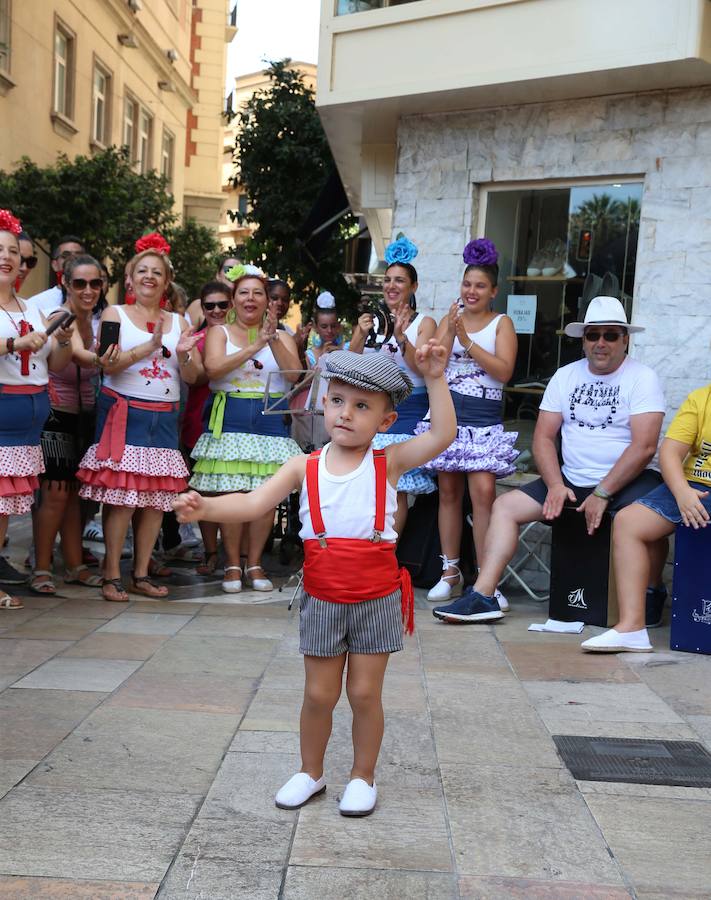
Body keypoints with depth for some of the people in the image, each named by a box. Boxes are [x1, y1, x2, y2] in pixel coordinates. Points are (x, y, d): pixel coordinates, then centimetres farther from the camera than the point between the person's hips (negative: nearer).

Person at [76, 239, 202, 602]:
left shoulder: (179, 322, 14)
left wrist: (183, 355, -11)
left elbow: (191, 377, 10)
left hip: (164, 418, 4)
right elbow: (109, 365, -10)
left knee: (157, 497, 3)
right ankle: (111, 575, 0)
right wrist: (150, 346, -21)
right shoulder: (114, 313, 4)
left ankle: (141, 574, 12)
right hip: (124, 412, -4)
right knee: (122, 496, -9)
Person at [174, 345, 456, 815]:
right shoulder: (305, 468, -3)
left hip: (377, 599, -1)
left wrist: (435, 380, -25)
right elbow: (253, 503, -11)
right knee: (319, 693, 12)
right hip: (322, 600, 2)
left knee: (365, 692, 8)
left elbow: (443, 435, -19)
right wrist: (205, 507, -26)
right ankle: (311, 772, 33)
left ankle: (363, 776, 28)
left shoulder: (389, 463, -7)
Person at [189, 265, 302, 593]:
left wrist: (272, 338, -14)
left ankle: (254, 563, 11)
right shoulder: (219, 333, 10)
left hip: (270, 419, 2)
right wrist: (254, 346, -17)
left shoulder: (281, 336, 14)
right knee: (229, 494, -6)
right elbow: (213, 369, -10)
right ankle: (232, 564, 7)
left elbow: (294, 373, -4)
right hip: (228, 419, -1)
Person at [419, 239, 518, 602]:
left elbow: (504, 371, -10)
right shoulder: (450, 319, 12)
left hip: (484, 419, -3)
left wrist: (468, 341, -14)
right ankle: (450, 572, 13)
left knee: (483, 490, -15)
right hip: (448, 412, 3)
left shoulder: (502, 323, 4)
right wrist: (450, 334, -11)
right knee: (449, 491, 5)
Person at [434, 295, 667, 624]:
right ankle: (482, 596, -13)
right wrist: (555, 486, -9)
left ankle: (651, 594, -7)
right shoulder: (566, 376, 10)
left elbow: (644, 447, -15)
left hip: (626, 481, -5)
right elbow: (544, 437, 7)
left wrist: (602, 494, -18)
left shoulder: (642, 378, -5)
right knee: (505, 505, -7)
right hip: (571, 480, 5)